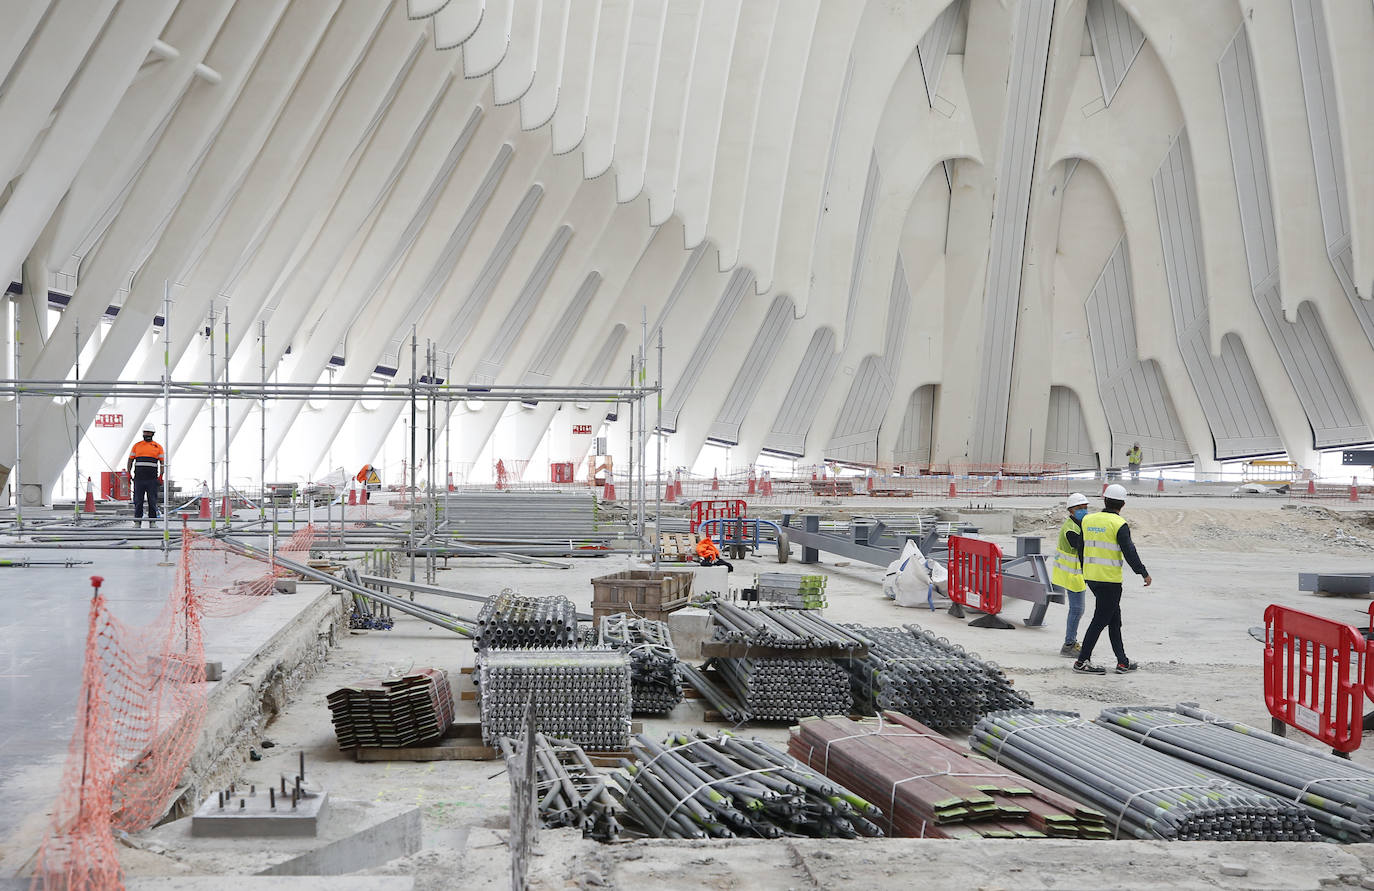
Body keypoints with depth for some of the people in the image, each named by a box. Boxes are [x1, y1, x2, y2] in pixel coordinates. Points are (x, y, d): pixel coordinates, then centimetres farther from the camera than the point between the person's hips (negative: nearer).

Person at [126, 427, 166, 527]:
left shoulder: (158, 447, 8)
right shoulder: (136, 446, 12)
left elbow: (162, 462, 6)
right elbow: (130, 460, 14)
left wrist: (161, 476, -5)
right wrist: (128, 473, 3)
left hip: (152, 478, -1)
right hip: (139, 478, 1)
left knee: (152, 501, 0)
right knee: (138, 501, 1)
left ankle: (152, 522, 6)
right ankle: (137, 522, 5)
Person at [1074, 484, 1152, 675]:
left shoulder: (1088, 520, 7)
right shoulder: (1119, 524, -12)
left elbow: (1081, 547, 16)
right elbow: (1129, 552, -14)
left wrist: (1084, 569, 28)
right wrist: (1143, 573, -4)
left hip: (1090, 576, 7)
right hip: (1110, 579, -7)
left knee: (1114, 618, 15)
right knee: (1100, 620, -1)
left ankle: (1122, 662, 17)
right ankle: (1082, 661, 0)